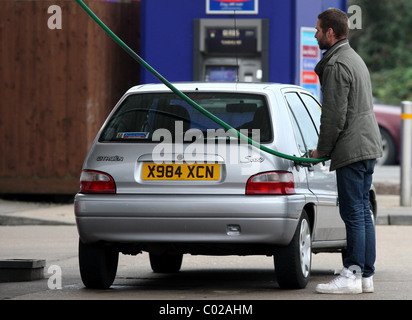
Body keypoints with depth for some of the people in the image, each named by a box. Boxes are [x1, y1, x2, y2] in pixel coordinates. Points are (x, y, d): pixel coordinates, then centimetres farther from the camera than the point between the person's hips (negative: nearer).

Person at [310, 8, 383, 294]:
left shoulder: (337, 66, -14)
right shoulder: (355, 59, 19)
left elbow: (335, 115, -17)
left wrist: (322, 149, -5)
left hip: (351, 149, -10)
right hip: (368, 144, 10)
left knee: (353, 213, -9)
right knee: (362, 212, 10)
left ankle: (352, 276, -9)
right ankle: (366, 276, 12)